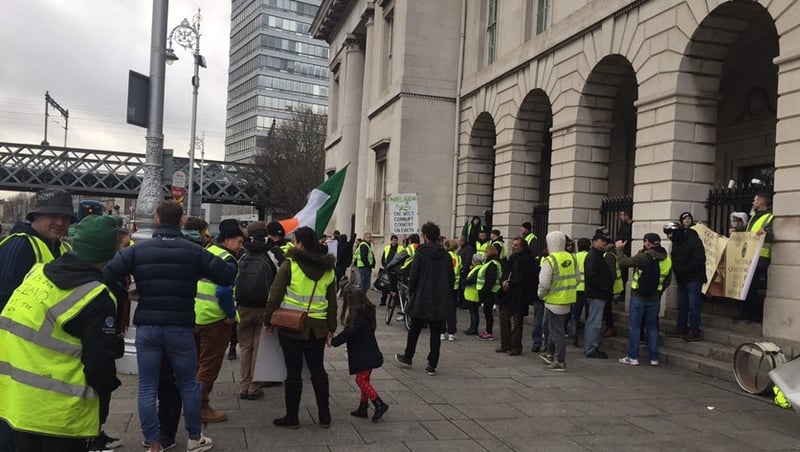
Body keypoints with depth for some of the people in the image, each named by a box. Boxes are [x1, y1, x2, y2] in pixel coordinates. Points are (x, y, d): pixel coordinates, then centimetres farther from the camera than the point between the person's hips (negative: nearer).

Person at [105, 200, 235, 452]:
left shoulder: (138, 250, -2)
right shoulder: (193, 251, -4)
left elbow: (106, 274, -10)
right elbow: (228, 276, -4)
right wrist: (200, 271, 14)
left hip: (147, 327, 1)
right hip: (180, 327, 0)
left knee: (147, 388, 9)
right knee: (189, 384, 14)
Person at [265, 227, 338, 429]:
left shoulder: (289, 265, -11)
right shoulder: (328, 269, 4)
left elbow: (274, 297, -9)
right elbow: (332, 303, 8)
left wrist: (268, 321, 3)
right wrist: (331, 328, 15)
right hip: (317, 328, 4)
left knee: (293, 373, 6)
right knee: (318, 371, 15)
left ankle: (292, 417, 17)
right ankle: (324, 416, 21)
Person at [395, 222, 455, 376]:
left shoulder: (421, 253, -8)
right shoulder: (445, 255, 2)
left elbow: (413, 275, -9)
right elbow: (451, 278, 6)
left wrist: (411, 292, 4)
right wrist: (447, 295, 14)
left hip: (422, 299, -2)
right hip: (441, 301, 2)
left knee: (414, 329, 15)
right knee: (435, 333, 6)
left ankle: (407, 357, 29)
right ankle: (432, 365, 6)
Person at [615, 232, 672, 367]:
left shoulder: (643, 257, -17)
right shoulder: (667, 259, 4)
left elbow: (623, 262, -14)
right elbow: (667, 281, 11)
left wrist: (619, 249, 2)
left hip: (638, 296, -5)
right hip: (654, 298, 5)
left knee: (635, 326, 2)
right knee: (652, 327, 13)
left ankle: (633, 357, 3)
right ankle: (654, 358, 15)